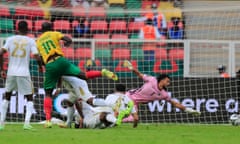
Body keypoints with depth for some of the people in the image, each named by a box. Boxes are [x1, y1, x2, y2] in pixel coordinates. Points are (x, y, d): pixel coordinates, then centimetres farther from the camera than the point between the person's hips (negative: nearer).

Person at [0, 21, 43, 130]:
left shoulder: (10, 39, 6)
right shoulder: (30, 41, 1)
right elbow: (36, 56, -9)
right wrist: (40, 66, 11)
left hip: (11, 73, 2)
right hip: (24, 73, -2)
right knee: (29, 98, 9)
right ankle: (27, 122, -10)